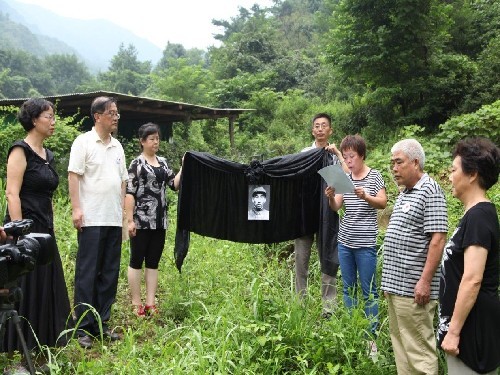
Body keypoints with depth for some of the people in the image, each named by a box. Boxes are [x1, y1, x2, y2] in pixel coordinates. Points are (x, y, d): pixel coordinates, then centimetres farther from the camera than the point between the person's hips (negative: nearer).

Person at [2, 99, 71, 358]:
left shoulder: (48, 155, 14)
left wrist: (50, 229, 16)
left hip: (45, 230, 8)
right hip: (26, 230, -8)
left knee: (46, 287, 12)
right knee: (23, 290, -1)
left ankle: (41, 343, 25)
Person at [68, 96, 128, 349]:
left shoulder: (117, 146, 16)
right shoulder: (83, 142, -3)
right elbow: (73, 176, -9)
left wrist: (124, 212, 13)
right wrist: (76, 209, -16)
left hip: (114, 220, 6)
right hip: (91, 219, -6)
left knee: (109, 274, 10)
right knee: (87, 274, -2)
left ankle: (102, 322, 19)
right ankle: (83, 327, 6)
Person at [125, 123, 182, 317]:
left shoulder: (162, 162, 13)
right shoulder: (137, 163, -4)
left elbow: (175, 184, 7)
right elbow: (129, 193, -9)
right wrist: (130, 220, -14)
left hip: (160, 221, 6)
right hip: (142, 220, -6)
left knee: (153, 263, 9)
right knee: (137, 261, 2)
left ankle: (150, 304, 15)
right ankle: (136, 304, 10)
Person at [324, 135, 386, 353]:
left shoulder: (374, 176, -2)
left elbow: (383, 203, -9)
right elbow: (336, 208, 6)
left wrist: (366, 197, -26)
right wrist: (331, 197, -16)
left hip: (365, 243, -5)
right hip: (344, 241, 5)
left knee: (368, 290, 1)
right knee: (348, 288, 11)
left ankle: (372, 336, 9)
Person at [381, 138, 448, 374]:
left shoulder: (430, 191, -11)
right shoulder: (404, 194, 16)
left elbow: (437, 240, -18)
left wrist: (425, 281, -21)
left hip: (413, 288, -9)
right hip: (396, 285, 9)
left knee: (418, 348, -2)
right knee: (400, 344, 15)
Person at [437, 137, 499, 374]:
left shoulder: (478, 217, -20)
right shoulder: (477, 214, 11)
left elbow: (472, 280, -25)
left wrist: (454, 331, -21)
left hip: (472, 327, -10)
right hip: (470, 324, 10)